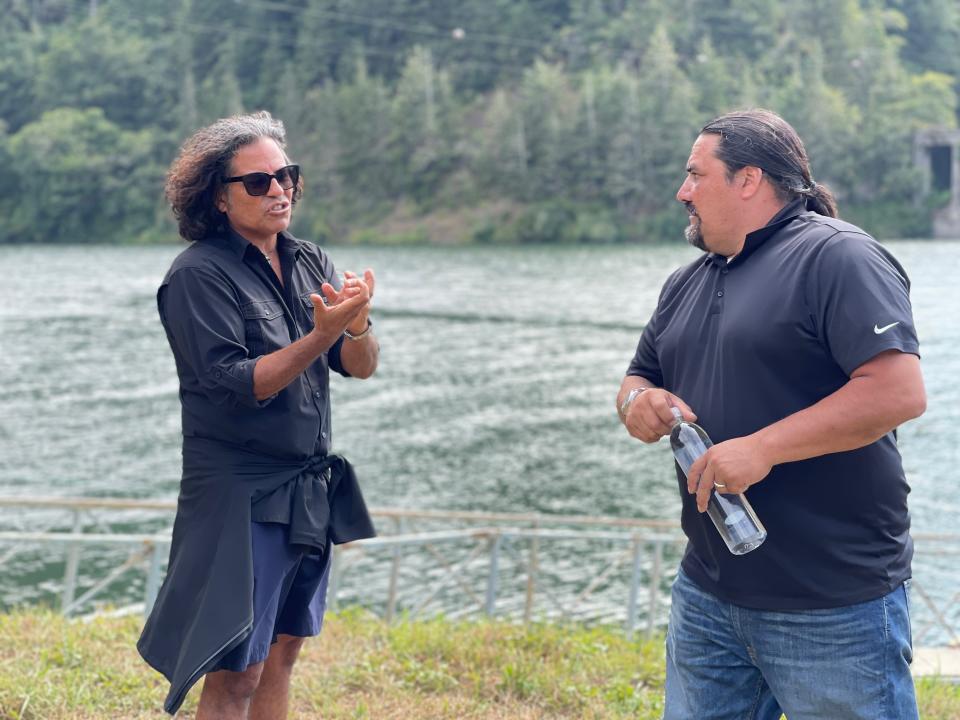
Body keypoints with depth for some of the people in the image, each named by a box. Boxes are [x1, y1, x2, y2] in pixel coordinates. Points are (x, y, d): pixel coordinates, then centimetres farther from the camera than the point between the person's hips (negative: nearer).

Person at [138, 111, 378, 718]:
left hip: (311, 488, 7)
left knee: (283, 652, 14)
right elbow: (235, 386, -19)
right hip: (239, 491, -7)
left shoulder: (311, 262, 8)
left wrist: (357, 326, -19)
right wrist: (322, 335, -26)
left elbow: (362, 367, 3)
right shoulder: (198, 275, -11)